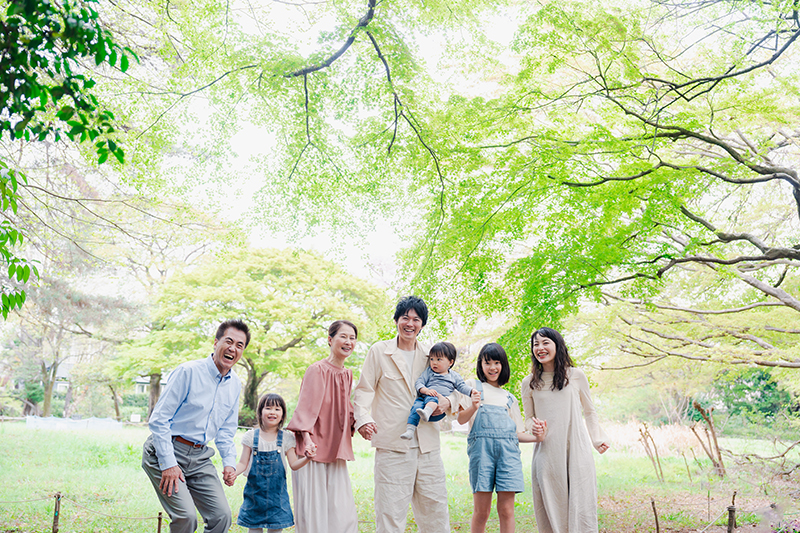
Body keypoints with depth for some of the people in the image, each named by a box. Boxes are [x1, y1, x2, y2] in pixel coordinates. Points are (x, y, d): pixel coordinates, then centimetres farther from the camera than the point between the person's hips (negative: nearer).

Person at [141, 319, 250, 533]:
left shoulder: (235, 384, 6)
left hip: (200, 456, 6)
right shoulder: (188, 371, -15)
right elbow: (159, 419, -14)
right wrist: (168, 464, -18)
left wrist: (229, 462, 3)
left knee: (222, 515, -3)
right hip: (166, 451, -6)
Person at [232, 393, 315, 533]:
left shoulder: (286, 438, 0)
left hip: (277, 492, 0)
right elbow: (243, 463, 2)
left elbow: (294, 465, 0)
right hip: (255, 490, 0)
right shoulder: (251, 436, -1)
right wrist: (232, 473, -18)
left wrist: (306, 458, -19)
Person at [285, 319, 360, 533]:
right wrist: (307, 438, -27)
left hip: (336, 451, 6)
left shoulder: (348, 375, 12)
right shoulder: (317, 370, -9)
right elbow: (306, 407, -15)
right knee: (313, 511, -2)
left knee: (343, 515, 4)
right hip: (313, 449, -6)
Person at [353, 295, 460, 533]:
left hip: (427, 446, 4)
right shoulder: (379, 351, 3)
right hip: (392, 445, -3)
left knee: (435, 507, 9)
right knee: (390, 512, -3)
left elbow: (454, 386, 20)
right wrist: (363, 419, -18)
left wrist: (448, 401, -3)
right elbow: (364, 390, 0)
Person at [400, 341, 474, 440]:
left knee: (431, 399, -37)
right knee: (416, 406, -31)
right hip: (423, 398, 2)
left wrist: (472, 391, -7)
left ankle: (426, 413, -68)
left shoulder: (454, 376, 23)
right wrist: (426, 390, -11)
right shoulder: (428, 372, 22)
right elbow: (419, 382, 12)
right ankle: (410, 430, -39)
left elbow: (462, 387, 16)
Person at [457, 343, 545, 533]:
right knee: (481, 512, -5)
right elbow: (461, 419, 5)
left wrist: (536, 438, 4)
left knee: (506, 510, -3)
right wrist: (473, 407, -15)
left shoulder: (509, 398, 26)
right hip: (482, 446, -3)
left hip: (508, 448, 3)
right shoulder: (473, 385, 15)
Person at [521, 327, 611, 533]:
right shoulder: (530, 383, 7)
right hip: (547, 452, 1)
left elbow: (589, 411, 17)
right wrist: (534, 427, -5)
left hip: (577, 449, 0)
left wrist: (598, 438, 9)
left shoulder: (576, 376, 6)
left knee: (582, 502, -3)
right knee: (551, 506, 0)